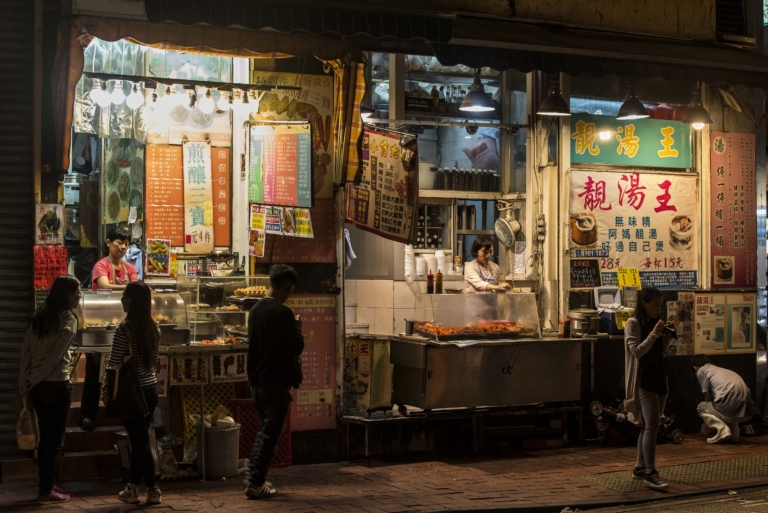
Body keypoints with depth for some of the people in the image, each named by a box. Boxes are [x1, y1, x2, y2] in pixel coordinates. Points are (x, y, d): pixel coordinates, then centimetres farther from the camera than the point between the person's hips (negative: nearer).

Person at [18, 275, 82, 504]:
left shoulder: (40, 315, 9)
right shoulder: (68, 319, -12)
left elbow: (25, 349, 6)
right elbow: (56, 355, -16)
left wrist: (24, 379, 4)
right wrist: (32, 381, -8)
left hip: (37, 385, 7)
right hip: (56, 384, -7)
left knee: (45, 437, 16)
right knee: (55, 440, 2)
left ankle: (46, 485, 24)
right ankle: (47, 491, 6)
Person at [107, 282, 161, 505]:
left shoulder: (124, 329, -16)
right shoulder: (154, 328, 3)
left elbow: (114, 364, -13)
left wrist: (107, 389, -1)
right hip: (151, 389, 6)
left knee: (139, 441, 1)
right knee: (139, 439, 14)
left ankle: (153, 490, 4)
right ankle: (133, 488, 20)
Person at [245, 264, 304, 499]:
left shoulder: (255, 310, 8)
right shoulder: (282, 313, -17)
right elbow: (296, 347, -13)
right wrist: (297, 328, 3)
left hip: (257, 380, 8)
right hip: (276, 382, -8)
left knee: (264, 429, 19)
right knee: (271, 433, -1)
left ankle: (255, 478, 20)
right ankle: (255, 484, 0)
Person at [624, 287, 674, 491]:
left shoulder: (655, 323, 16)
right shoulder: (633, 323, -6)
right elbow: (637, 351, -16)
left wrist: (666, 340, 1)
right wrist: (654, 334, -19)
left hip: (659, 378, 8)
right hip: (643, 380, -8)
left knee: (649, 425, 10)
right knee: (651, 424, -16)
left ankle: (641, 467, 18)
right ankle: (650, 473, -19)